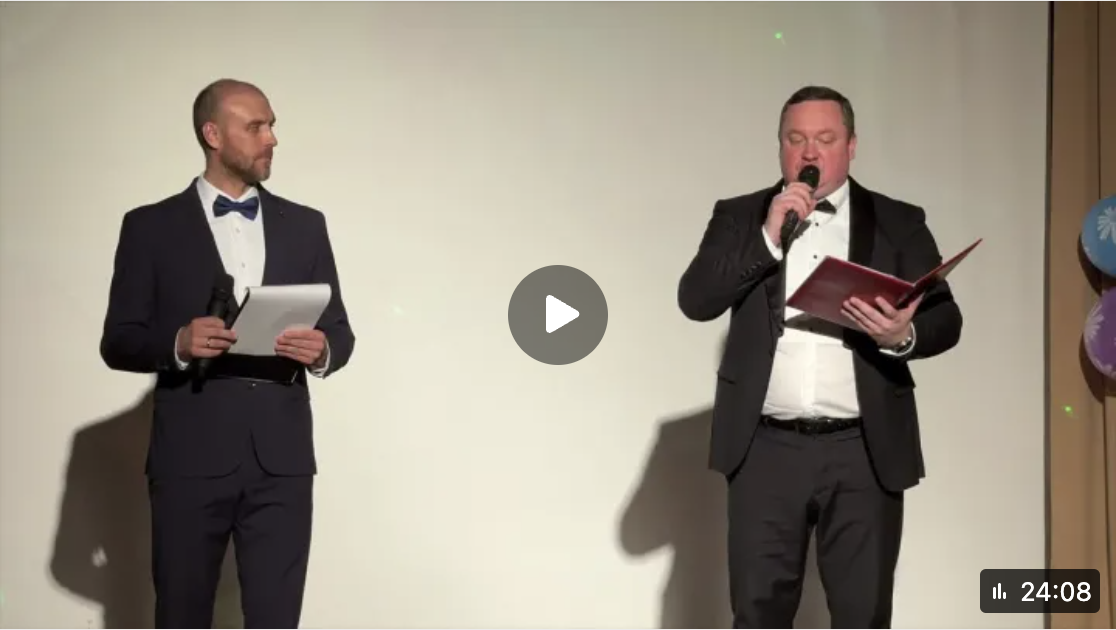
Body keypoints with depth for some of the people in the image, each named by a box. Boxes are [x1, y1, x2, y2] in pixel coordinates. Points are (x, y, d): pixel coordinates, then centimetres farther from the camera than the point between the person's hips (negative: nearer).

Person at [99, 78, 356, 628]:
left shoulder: (305, 225, 12)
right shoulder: (151, 227, 5)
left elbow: (340, 332, 13)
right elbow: (118, 342, 3)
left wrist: (321, 349, -11)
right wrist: (178, 343, -17)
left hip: (282, 458, 2)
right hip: (190, 457, -1)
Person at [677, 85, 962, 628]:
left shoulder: (898, 222, 9)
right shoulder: (740, 217, 10)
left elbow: (945, 318, 3)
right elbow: (695, 298, -3)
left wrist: (904, 334, -20)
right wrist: (768, 237, -11)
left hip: (865, 450, 0)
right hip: (765, 449, 0)